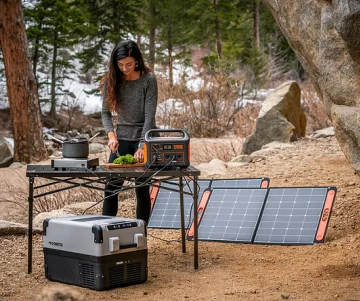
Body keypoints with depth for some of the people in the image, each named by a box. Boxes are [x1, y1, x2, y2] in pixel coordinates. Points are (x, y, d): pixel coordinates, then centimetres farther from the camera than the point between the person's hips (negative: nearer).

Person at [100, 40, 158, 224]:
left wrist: (142, 146, -23)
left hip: (144, 139, -3)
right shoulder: (111, 80, -2)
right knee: (111, 187, -1)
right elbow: (105, 112, 1)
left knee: (142, 189, 3)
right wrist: (111, 135, -16)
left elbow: (149, 116, -16)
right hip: (121, 139, 3)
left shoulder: (148, 79, -12)